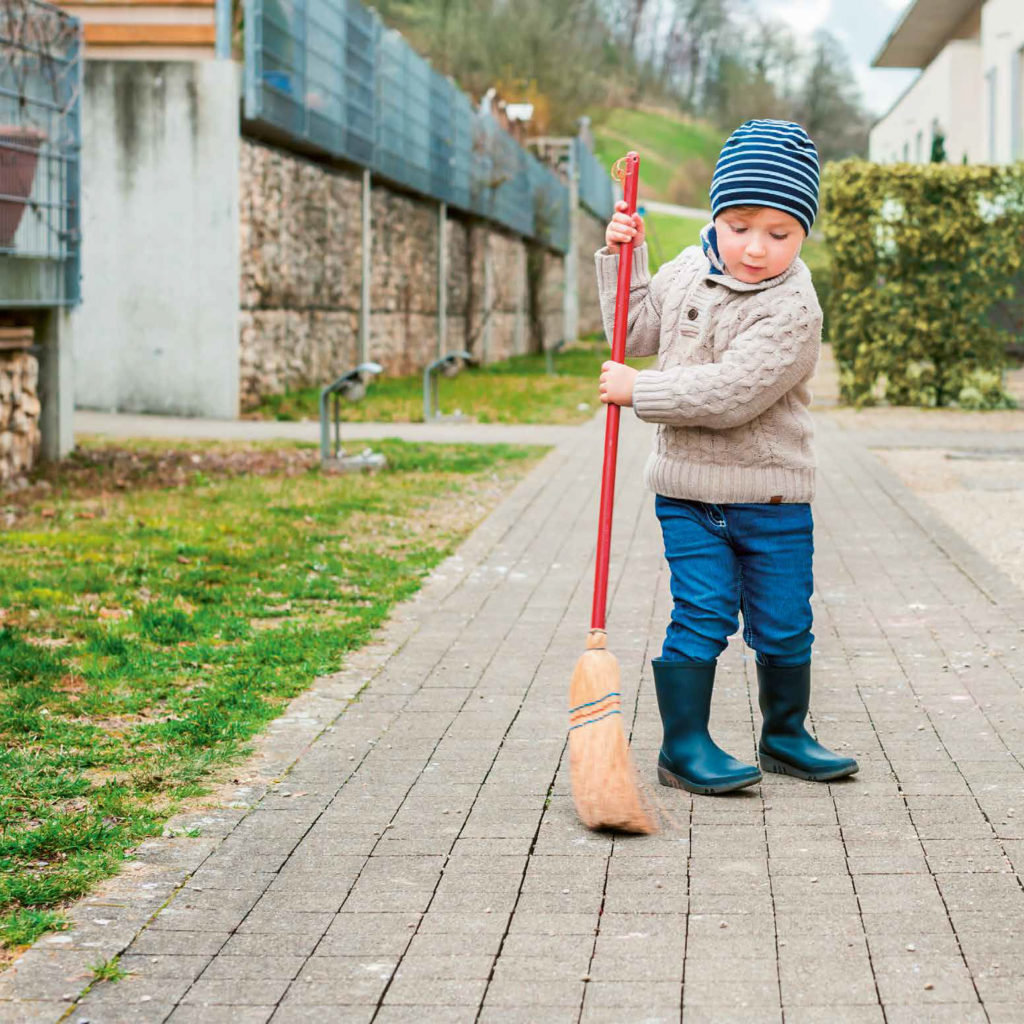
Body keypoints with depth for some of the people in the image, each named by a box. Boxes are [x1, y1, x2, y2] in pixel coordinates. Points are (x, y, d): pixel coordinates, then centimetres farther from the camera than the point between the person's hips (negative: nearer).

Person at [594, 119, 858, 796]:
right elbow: (637, 334, 18)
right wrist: (623, 257, 8)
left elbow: (732, 392, -25)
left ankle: (785, 734, 28)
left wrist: (641, 391, -20)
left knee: (784, 625, 8)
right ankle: (684, 746, 6)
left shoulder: (792, 308, -17)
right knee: (703, 615, -3)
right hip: (689, 489, 2)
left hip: (773, 494, -2)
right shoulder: (689, 270, 4)